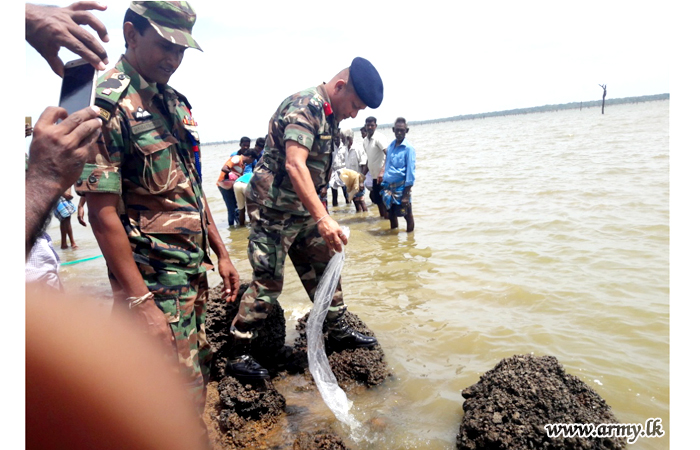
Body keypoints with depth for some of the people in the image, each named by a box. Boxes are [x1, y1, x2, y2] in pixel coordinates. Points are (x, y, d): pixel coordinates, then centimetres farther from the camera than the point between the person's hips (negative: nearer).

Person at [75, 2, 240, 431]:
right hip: (155, 279, -8)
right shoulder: (107, 105, -13)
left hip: (194, 269, 8)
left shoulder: (174, 103, 11)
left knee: (197, 369, 19)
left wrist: (221, 253, 13)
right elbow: (103, 212, -17)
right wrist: (140, 302, -20)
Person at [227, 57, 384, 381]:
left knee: (324, 267, 14)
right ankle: (238, 355, 9)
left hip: (302, 212, 9)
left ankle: (338, 331, 29)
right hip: (273, 209, -9)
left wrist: (318, 216, 23)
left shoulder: (328, 115, 11)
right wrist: (323, 218, -40)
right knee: (268, 281, -5)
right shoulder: (304, 106, -19)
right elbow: (294, 165, -33)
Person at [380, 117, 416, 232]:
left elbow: (410, 172, -13)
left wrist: (406, 194, -16)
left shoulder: (409, 148, -10)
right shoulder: (390, 146, 8)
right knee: (391, 213, 18)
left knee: (407, 215, 4)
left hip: (401, 187, -6)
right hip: (388, 186, 6)